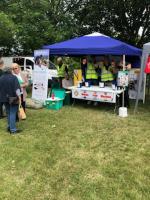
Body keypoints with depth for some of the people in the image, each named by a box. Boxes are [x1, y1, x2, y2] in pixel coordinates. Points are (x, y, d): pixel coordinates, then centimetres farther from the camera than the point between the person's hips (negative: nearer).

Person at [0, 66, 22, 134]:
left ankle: (9, 127, 26)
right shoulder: (13, 77, -11)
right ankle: (13, 129, -1)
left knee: (8, 113, 18)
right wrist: (19, 97, -14)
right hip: (13, 98, -6)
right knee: (12, 113, -2)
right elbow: (17, 88, -17)